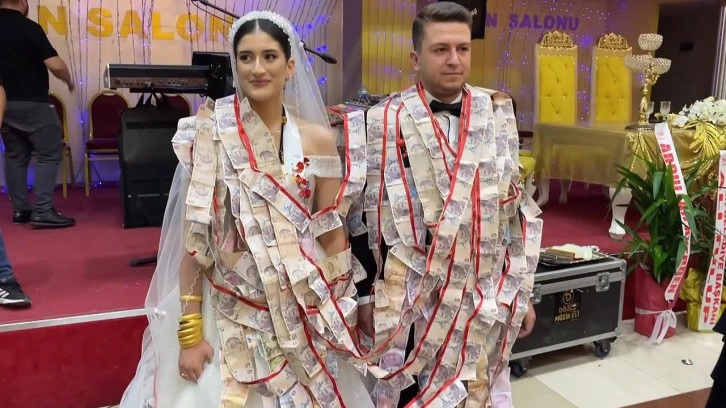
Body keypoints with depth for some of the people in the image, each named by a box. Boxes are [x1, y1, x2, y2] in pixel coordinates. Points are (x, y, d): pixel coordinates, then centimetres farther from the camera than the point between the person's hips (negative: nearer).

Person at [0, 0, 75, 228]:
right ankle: (42, 211, -10)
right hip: (32, 103, -7)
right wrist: (68, 81, 0)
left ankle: (20, 210, 16)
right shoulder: (28, 28, -13)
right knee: (49, 154, -2)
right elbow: (55, 65, -19)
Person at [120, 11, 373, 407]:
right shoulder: (211, 134, -6)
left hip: (301, 313, 2)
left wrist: (340, 318, 3)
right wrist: (189, 331, -8)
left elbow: (333, 236, 3)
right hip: (226, 313, -1)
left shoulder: (319, 139, -1)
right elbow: (194, 238, -6)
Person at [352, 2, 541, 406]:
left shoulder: (499, 114, 3)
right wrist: (365, 294, -3)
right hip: (413, 302, -3)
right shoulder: (387, 121, -8)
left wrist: (523, 291, 7)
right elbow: (368, 214, -4)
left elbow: (520, 209, 7)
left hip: (487, 301, 3)